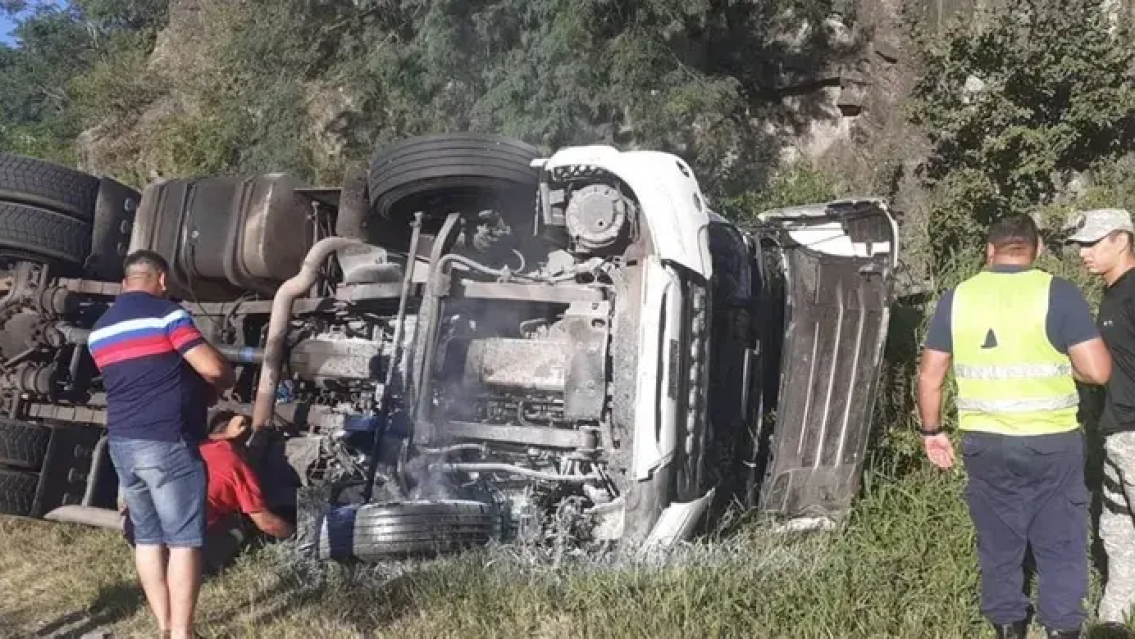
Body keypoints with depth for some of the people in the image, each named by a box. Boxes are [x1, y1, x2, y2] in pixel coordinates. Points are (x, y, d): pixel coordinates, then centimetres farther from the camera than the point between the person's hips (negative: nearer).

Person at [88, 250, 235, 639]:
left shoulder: (98, 331, 15)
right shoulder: (166, 313, -9)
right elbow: (212, 368, -16)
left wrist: (190, 387, 30)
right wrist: (224, 382, 7)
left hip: (122, 442, 7)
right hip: (167, 442, -7)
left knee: (147, 538, 13)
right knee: (184, 540, -2)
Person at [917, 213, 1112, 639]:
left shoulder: (956, 297, 0)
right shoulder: (1058, 292, -9)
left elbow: (930, 374, 3)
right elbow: (1098, 371, -13)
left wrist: (932, 431, 13)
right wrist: (1057, 363, 7)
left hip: (985, 442, 3)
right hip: (1051, 442, -2)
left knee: (999, 546, 15)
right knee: (1060, 545, 13)